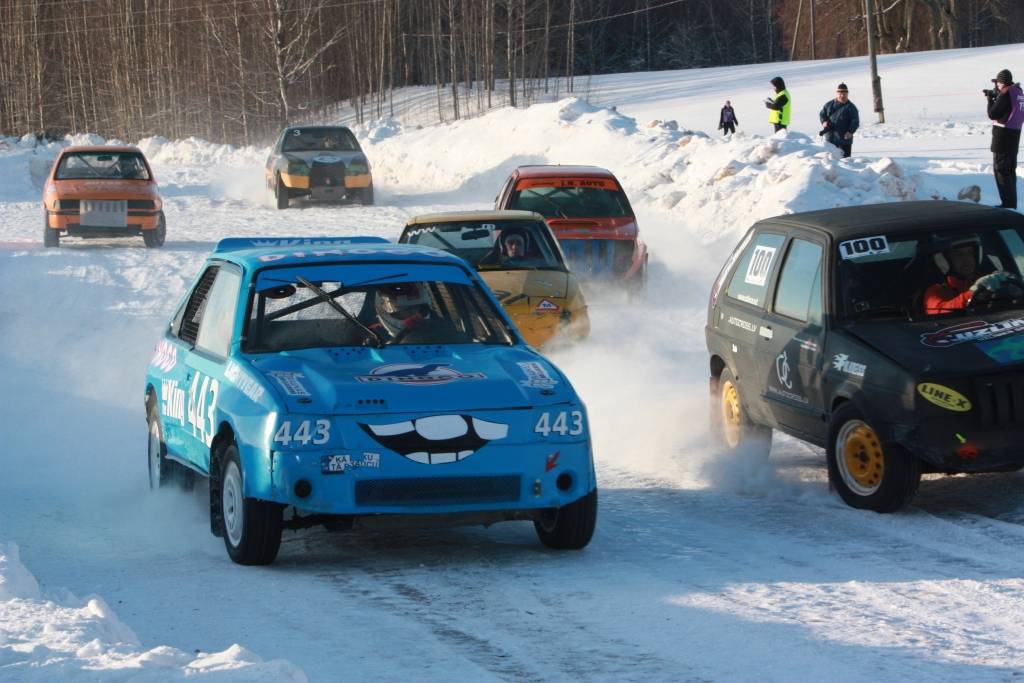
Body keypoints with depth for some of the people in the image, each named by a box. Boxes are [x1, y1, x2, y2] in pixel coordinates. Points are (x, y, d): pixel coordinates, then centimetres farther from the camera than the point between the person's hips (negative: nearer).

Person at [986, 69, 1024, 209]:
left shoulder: (1005, 95, -17)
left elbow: (993, 114, -13)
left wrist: (990, 99, 0)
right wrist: (995, 97, 12)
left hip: (1003, 135, -9)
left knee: (1001, 169, -5)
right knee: (1010, 170, 16)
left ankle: (1007, 202, -9)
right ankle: (1011, 202, 21)